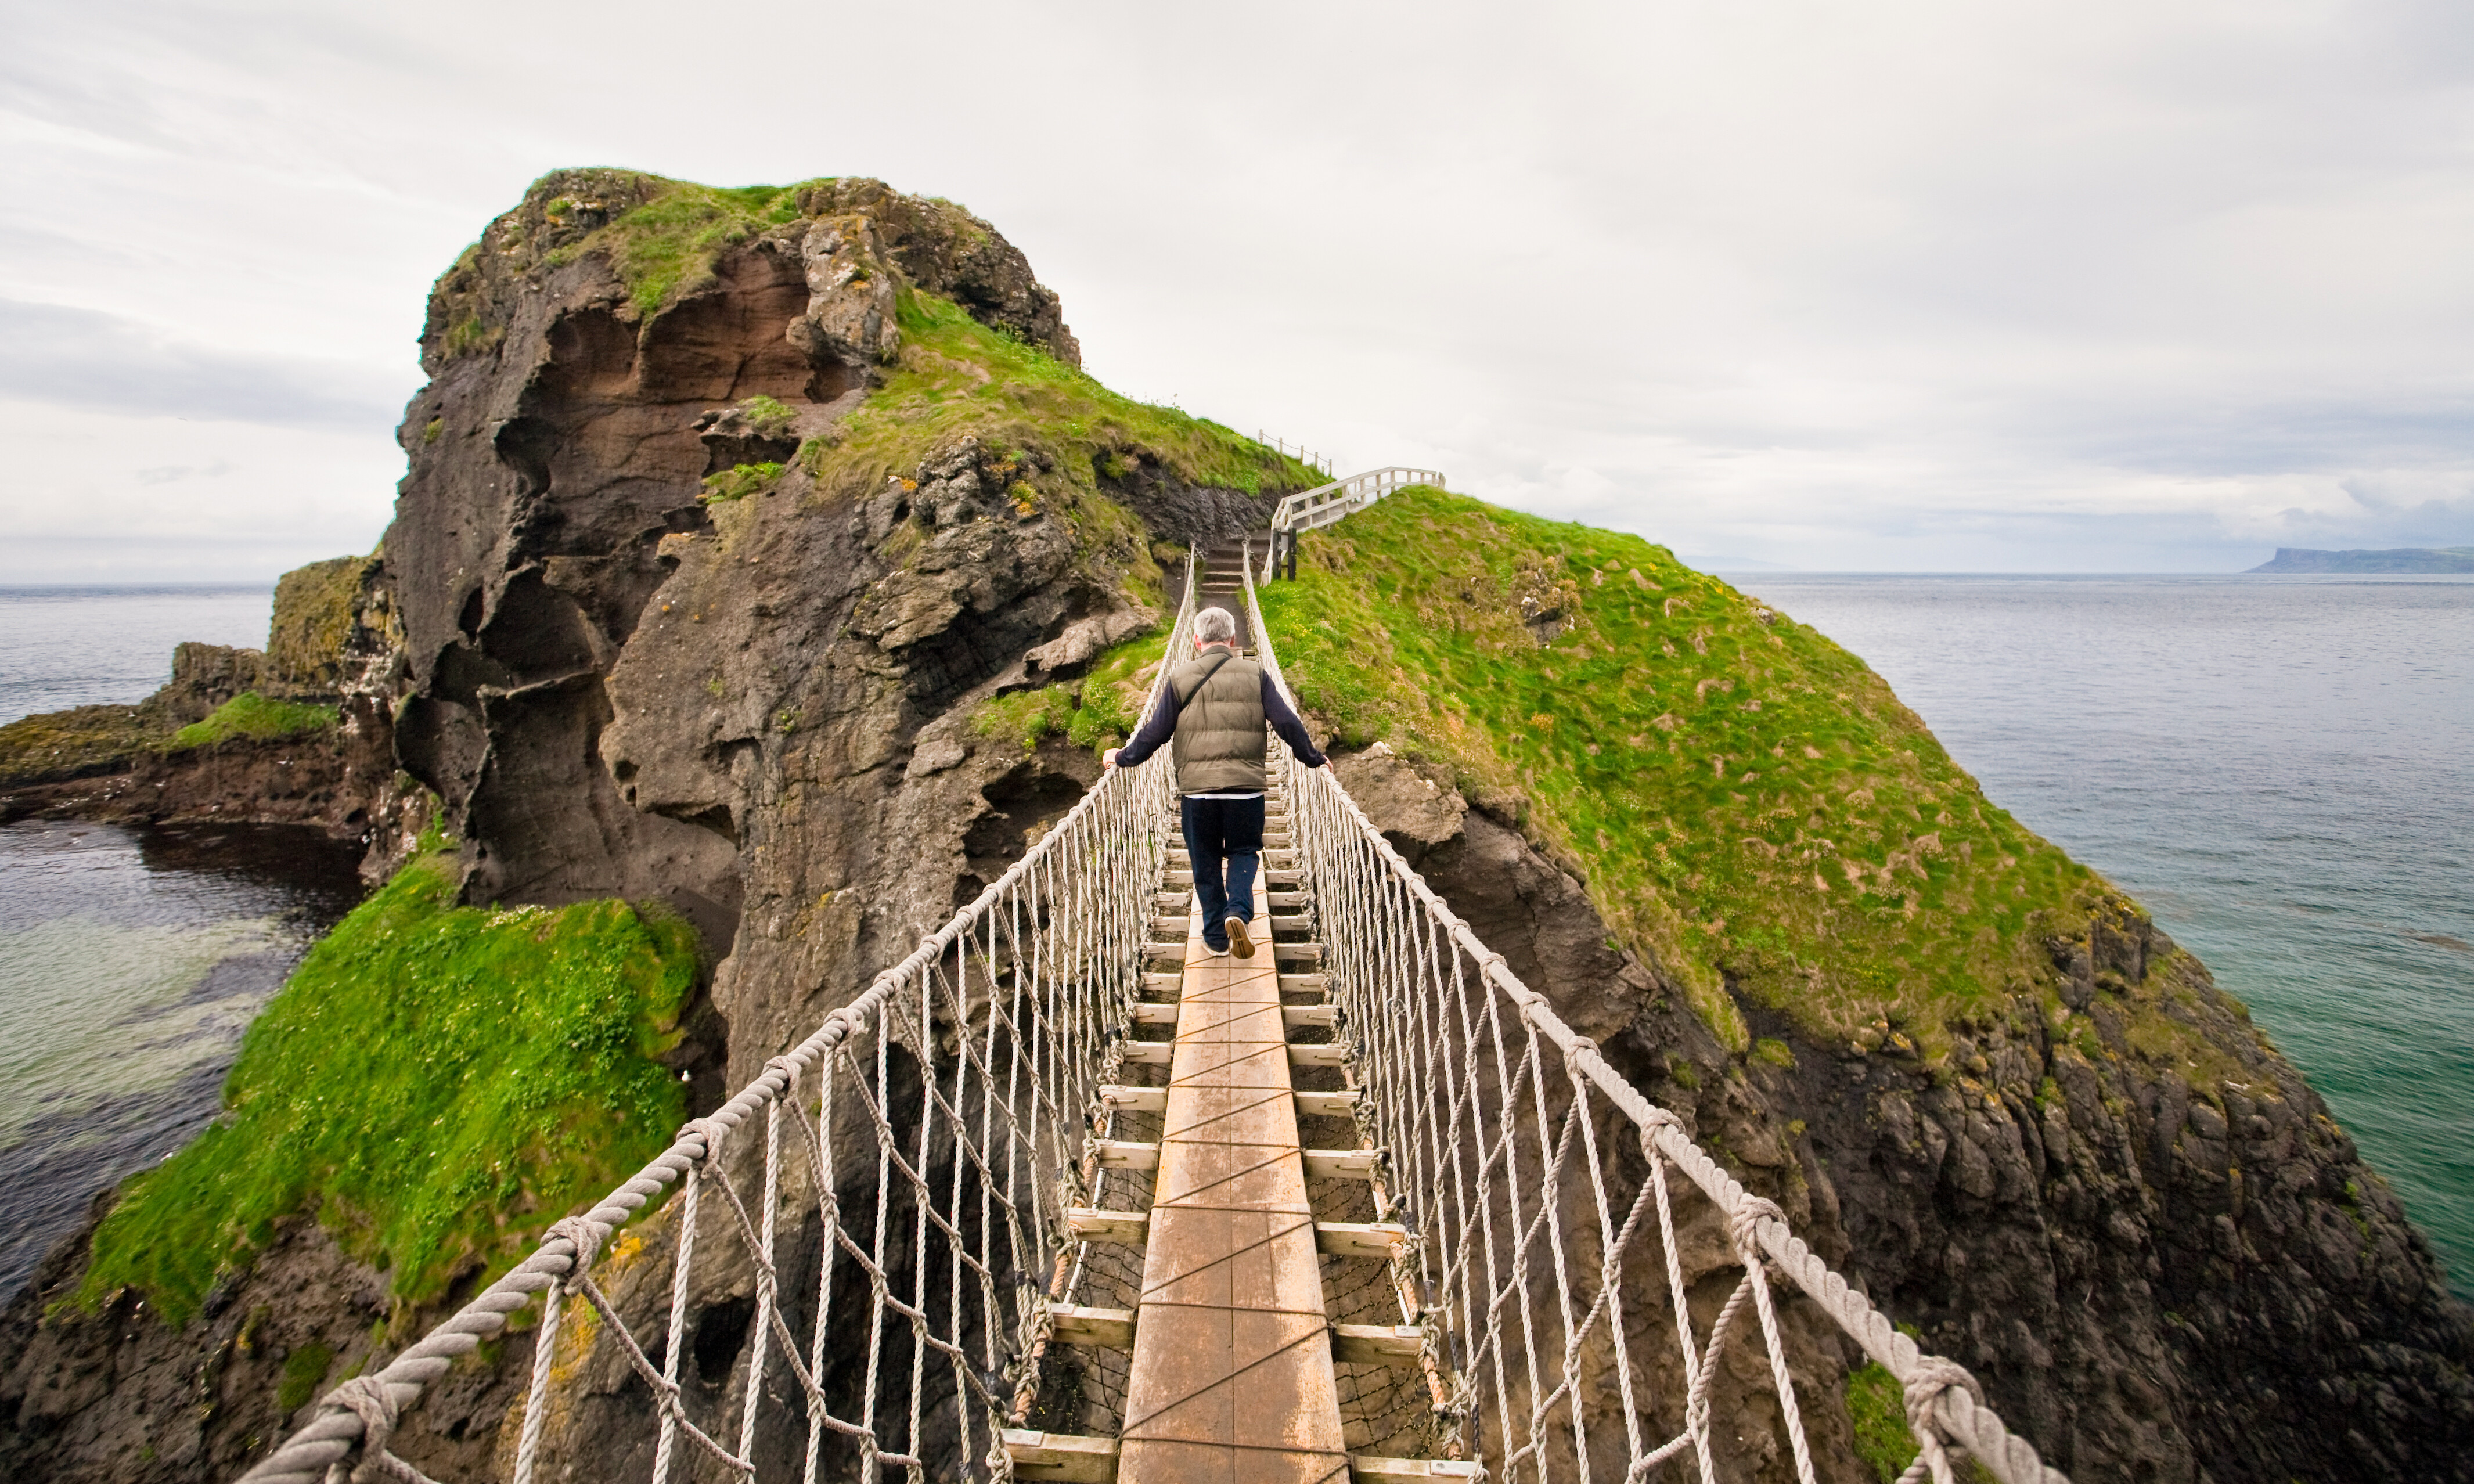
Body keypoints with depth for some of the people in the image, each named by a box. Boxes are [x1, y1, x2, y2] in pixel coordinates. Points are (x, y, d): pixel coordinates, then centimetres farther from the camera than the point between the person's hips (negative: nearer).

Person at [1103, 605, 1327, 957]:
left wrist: (1123, 757, 18)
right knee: (1244, 852, 16)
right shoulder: (1255, 675, 3)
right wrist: (1313, 757, 13)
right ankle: (1238, 911, -10)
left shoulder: (1181, 678, 2)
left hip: (1196, 789, 0)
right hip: (1246, 787, 0)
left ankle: (1215, 936, 19)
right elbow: (1287, 723, 0)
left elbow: (1155, 731, 2)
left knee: (1206, 862, 13)